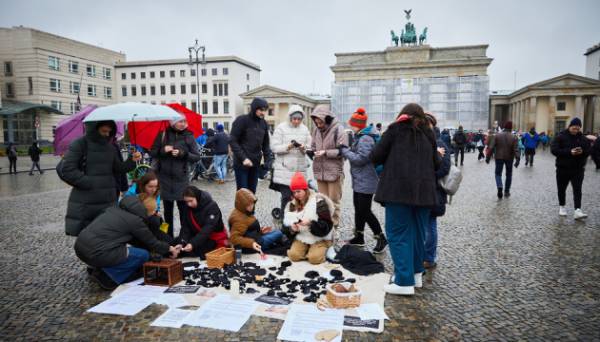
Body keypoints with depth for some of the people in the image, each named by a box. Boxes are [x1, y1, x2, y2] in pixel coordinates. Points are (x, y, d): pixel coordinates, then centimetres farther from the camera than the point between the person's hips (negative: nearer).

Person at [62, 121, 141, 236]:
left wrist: (131, 160, -4)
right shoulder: (78, 144, -5)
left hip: (108, 201, 5)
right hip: (84, 203, -4)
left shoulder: (110, 147, 11)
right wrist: (90, 183, -17)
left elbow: (118, 169, 13)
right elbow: (67, 171, -11)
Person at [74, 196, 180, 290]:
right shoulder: (135, 220, -6)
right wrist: (169, 248, 22)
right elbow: (152, 243, 4)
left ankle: (99, 268, 15)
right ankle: (106, 276, -2)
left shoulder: (113, 209, 16)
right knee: (143, 255, 2)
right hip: (97, 254, -8)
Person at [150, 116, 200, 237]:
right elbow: (152, 153, 5)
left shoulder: (188, 136, 1)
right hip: (165, 177, 2)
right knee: (168, 209, 10)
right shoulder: (163, 135, 3)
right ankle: (169, 236, 20)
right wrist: (163, 150, -14)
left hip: (181, 178, -1)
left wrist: (182, 154, -18)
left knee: (184, 209, -8)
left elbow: (197, 157, -3)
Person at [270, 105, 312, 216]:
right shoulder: (281, 127, -2)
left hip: (300, 169, 4)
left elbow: (309, 147, 8)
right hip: (285, 169, -4)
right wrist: (287, 147, -22)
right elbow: (274, 147, -7)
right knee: (286, 197, -5)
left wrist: (304, 148, -14)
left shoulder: (305, 129, 10)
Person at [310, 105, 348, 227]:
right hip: (319, 171, 5)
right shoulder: (316, 130, 6)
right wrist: (311, 151, -7)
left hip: (334, 171, -5)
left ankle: (334, 227, 16)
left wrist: (326, 152, -21)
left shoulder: (338, 129, -11)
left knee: (333, 202, 5)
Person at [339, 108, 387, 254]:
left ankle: (381, 238, 8)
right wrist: (347, 150, 1)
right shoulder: (359, 137, 13)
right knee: (358, 209, 17)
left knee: (365, 211, -5)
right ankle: (359, 237, 29)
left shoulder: (365, 139, -20)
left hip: (365, 182, -11)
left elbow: (359, 159, -24)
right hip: (359, 180, 11)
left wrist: (344, 150, -15)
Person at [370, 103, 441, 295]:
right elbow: (437, 164, 20)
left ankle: (405, 282, -3)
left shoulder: (395, 129, 5)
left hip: (398, 188, -5)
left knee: (398, 234, -1)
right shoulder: (428, 134, 16)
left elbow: (375, 157, 3)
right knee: (417, 232, 16)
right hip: (424, 190, 5)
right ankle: (416, 273, 27)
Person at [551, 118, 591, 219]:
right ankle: (562, 207, 27)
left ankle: (577, 210, -11)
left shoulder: (583, 138, 5)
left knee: (577, 190, -6)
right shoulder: (560, 136, -6)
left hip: (578, 169, 2)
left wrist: (582, 152, -16)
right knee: (562, 189, 10)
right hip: (563, 168, -2)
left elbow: (588, 151, 8)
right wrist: (569, 152, -25)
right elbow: (554, 150, -15)